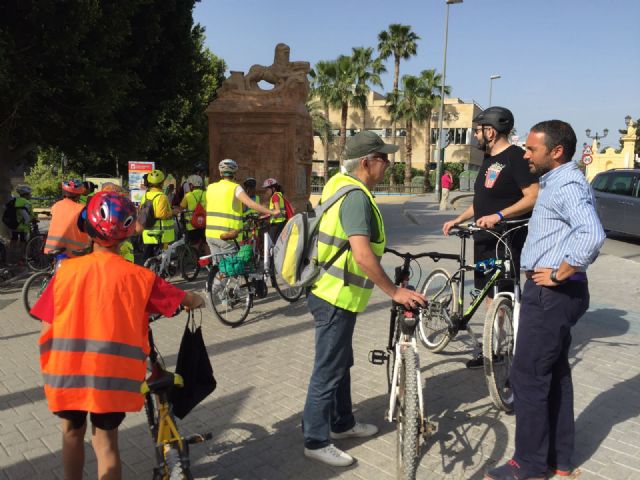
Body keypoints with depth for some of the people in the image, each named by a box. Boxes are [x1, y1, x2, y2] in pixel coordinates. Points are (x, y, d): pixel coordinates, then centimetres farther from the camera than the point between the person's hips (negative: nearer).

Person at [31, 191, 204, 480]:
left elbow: (47, 329, -3)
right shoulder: (138, 276, -9)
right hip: (111, 375, -2)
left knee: (72, 432, 24)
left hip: (67, 372, 2)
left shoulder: (67, 270, -5)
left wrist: (48, 370, 11)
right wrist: (197, 300, 21)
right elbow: (187, 300, -2)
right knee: (105, 442, 12)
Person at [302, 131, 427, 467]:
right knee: (329, 369, 2)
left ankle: (342, 423, 38)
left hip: (332, 291, 10)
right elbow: (362, 255, -32)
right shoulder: (356, 196, -22)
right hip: (336, 296, -10)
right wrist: (395, 292, -28)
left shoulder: (341, 184, 9)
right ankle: (316, 441, 16)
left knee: (341, 363, 21)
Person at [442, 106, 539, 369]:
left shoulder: (516, 157, -12)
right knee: (489, 294, 13)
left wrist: (498, 215, -29)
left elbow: (533, 197, -22)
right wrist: (457, 220, 18)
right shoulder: (489, 159, 17)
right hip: (485, 239, 9)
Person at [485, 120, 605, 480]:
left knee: (529, 377, -2)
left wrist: (559, 273, -23)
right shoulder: (557, 182, 14)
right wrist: (557, 274, 14)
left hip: (552, 294, -11)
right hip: (555, 293, 11)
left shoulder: (567, 185, -18)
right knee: (555, 373, 16)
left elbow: (592, 234, -34)